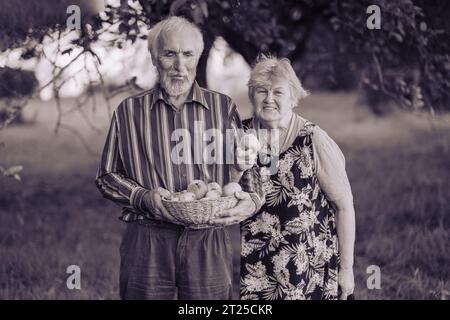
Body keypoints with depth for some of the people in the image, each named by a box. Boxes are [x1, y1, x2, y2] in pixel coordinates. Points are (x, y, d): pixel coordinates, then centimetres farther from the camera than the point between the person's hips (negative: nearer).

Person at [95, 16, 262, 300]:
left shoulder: (224, 108, 8)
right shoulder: (129, 111, 6)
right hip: (147, 242, 0)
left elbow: (244, 166, 9)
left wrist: (251, 201, -12)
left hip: (209, 244, 0)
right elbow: (107, 176, 9)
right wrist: (145, 198, -9)